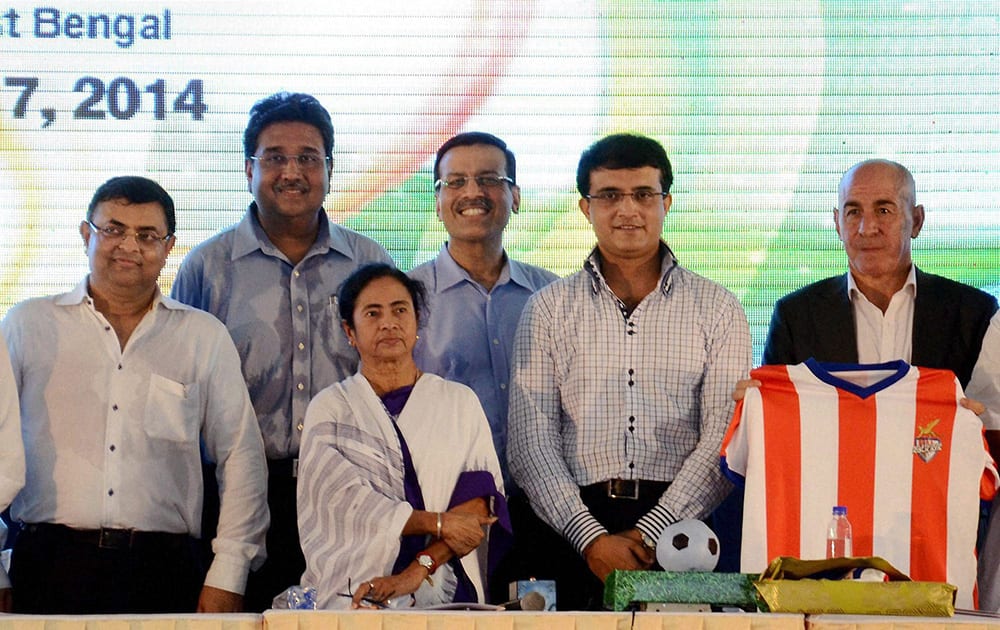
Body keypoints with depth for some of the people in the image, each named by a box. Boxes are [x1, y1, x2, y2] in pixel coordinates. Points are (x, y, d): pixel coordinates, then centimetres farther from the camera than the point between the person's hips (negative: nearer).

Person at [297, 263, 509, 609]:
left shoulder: (460, 403, 14)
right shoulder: (329, 408, 12)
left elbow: (481, 503, 3)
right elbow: (341, 499, -3)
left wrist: (418, 571, -10)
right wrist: (438, 523, -7)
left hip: (446, 593, 1)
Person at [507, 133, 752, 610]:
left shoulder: (718, 311, 11)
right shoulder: (548, 310, 13)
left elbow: (723, 440, 2)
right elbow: (531, 442, 5)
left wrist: (648, 533, -10)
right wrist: (592, 537, -9)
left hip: (681, 519, 0)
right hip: (571, 523, 0)